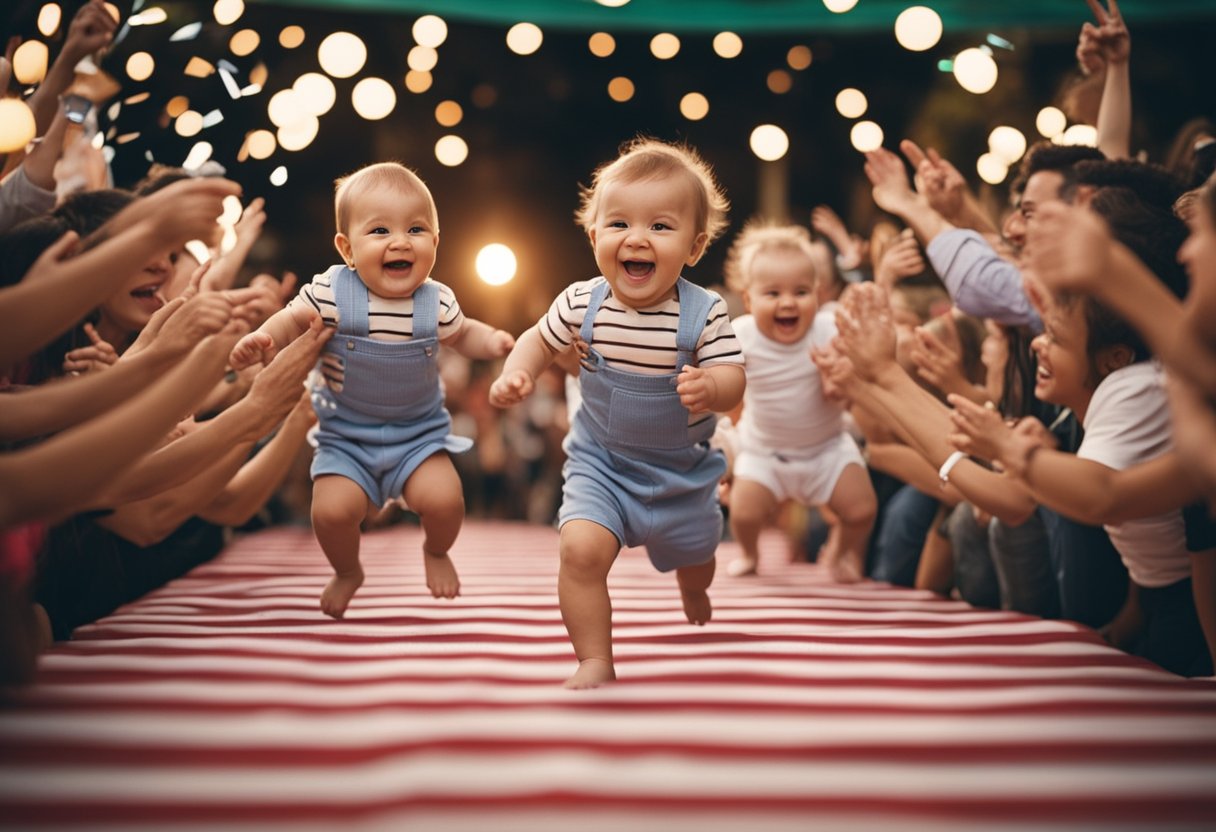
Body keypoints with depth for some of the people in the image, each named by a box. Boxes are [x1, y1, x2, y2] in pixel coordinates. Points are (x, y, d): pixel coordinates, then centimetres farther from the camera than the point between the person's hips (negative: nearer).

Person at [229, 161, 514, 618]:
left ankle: (436, 551, 21)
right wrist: (261, 338, -25)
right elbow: (293, 319, -5)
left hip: (420, 433, 1)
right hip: (346, 436, 0)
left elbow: (462, 334, 8)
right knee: (332, 511, -16)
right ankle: (347, 571, 21)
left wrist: (493, 341, -11)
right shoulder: (331, 292, -17)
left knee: (443, 500, -18)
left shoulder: (437, 302, -11)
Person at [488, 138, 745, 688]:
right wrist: (516, 374, -17)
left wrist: (710, 387, -42)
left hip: (682, 468, 0)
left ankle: (694, 591, 62)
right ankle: (595, 661, -4)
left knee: (694, 558, 22)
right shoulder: (581, 303, -15)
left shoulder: (705, 313, -20)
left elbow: (733, 379, -20)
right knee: (582, 549, -22)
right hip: (599, 461, 0)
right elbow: (540, 340, 3)